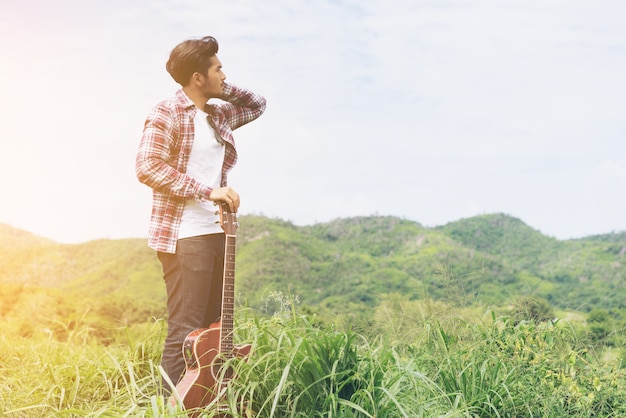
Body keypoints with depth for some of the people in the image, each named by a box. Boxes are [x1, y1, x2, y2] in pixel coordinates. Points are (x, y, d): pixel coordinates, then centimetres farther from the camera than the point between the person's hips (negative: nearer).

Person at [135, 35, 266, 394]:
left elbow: (258, 105, 30)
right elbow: (147, 166, -19)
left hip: (218, 233, 8)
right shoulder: (167, 115, -9)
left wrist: (225, 90, 11)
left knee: (215, 328, 12)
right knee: (185, 332, -7)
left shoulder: (219, 115, 14)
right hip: (185, 237, -8)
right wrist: (208, 191, -21)